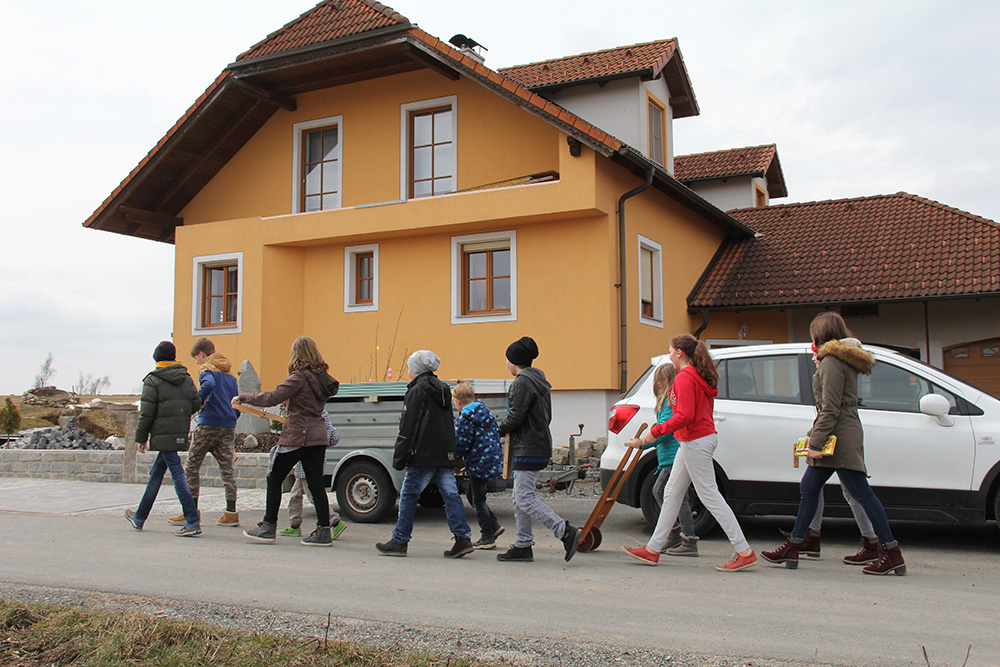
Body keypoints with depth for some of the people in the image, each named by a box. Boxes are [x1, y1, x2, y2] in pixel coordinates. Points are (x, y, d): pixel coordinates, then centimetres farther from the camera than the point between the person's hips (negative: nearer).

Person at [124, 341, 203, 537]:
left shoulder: (152, 380, -6)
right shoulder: (186, 378, 11)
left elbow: (146, 412, -8)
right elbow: (196, 403, 8)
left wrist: (141, 437, 0)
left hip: (163, 435, -7)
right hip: (181, 434, 7)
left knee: (177, 474, -10)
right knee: (156, 473, 19)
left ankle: (192, 522, -16)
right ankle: (140, 517, 32)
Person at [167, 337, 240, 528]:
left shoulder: (207, 370, -3)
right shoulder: (231, 376, 19)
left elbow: (208, 385, -28)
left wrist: (198, 402, -15)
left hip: (209, 424, -7)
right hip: (229, 427, 7)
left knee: (192, 465, 4)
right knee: (227, 468, 5)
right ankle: (231, 513, 0)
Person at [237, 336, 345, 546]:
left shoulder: (299, 378, -12)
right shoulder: (322, 378, 10)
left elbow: (273, 397, -16)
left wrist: (243, 398, -6)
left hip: (297, 436, -7)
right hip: (317, 436, 7)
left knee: (274, 479, 7)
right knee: (316, 483, 6)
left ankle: (268, 527, 12)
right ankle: (324, 531, 4)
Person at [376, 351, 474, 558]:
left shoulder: (417, 391, -8)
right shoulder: (442, 390, 17)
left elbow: (407, 428, -11)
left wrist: (399, 458, -9)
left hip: (424, 455, -7)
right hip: (446, 455, 7)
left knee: (408, 495, 2)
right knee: (451, 494, 5)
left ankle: (399, 541, 8)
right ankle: (463, 538, -1)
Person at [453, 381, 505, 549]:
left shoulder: (465, 418, -14)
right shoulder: (484, 411, 13)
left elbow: (460, 446, -16)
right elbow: (496, 433, 18)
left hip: (480, 463, -9)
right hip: (493, 460, 9)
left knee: (478, 500, 2)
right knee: (472, 494, 20)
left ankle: (488, 537, 9)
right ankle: (494, 525, 18)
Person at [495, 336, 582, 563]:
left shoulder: (522, 382, -14)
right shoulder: (539, 381, 17)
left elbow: (515, 416, -20)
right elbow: (547, 416, 19)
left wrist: (499, 430, 0)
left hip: (528, 449, -10)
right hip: (539, 445, 10)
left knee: (525, 498, -9)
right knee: (520, 498, 13)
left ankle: (566, 532, -13)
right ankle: (523, 546, 15)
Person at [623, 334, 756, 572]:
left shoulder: (685, 377, -16)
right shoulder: (701, 376, 14)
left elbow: (685, 416, -23)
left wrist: (655, 431, -17)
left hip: (695, 442, -11)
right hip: (703, 436, 11)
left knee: (709, 495, -6)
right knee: (672, 492, 13)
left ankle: (745, 553, -2)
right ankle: (653, 550, 20)